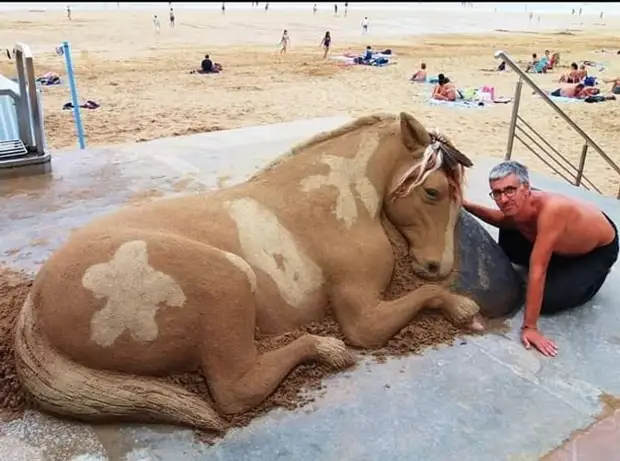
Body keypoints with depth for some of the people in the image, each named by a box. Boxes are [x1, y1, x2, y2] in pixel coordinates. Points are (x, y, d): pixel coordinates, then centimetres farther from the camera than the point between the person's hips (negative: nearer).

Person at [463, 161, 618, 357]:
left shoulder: (550, 209, -44)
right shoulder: (516, 207, -23)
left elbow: (537, 271, -44)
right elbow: (504, 219, 4)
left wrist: (529, 327, -41)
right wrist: (466, 205, -11)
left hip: (600, 249, -6)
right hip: (565, 243, 6)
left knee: (548, 301, -17)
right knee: (508, 241, -9)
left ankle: (591, 275, 10)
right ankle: (558, 270, 12)